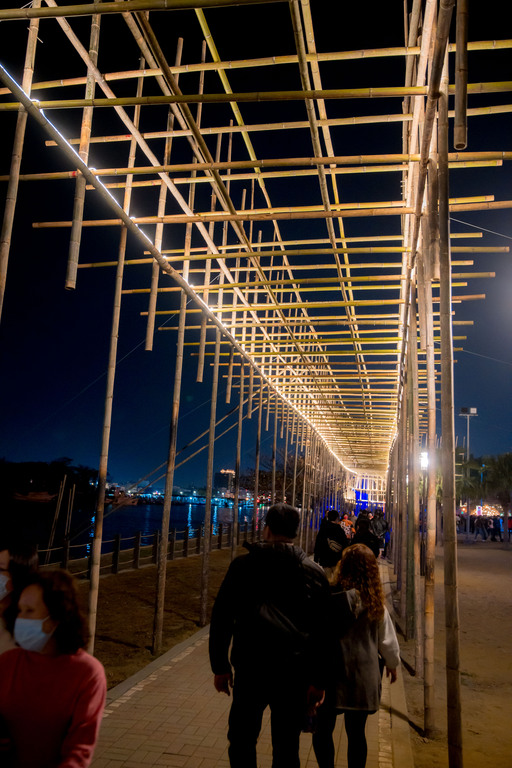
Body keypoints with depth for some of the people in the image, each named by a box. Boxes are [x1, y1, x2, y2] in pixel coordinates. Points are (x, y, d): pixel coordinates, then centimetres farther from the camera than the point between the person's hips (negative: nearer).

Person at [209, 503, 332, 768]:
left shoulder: (243, 565, -3)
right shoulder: (314, 573, 0)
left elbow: (221, 618, -2)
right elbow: (322, 630, 1)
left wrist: (219, 666, 6)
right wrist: (318, 680, 7)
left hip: (250, 669, -1)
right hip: (295, 674, 2)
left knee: (242, 741, 17)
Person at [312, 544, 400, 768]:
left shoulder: (331, 597, -17)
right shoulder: (375, 601, -4)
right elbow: (387, 638, 6)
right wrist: (392, 663, 25)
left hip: (331, 675, -4)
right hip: (363, 676, 4)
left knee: (322, 730, 12)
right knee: (356, 734, 16)